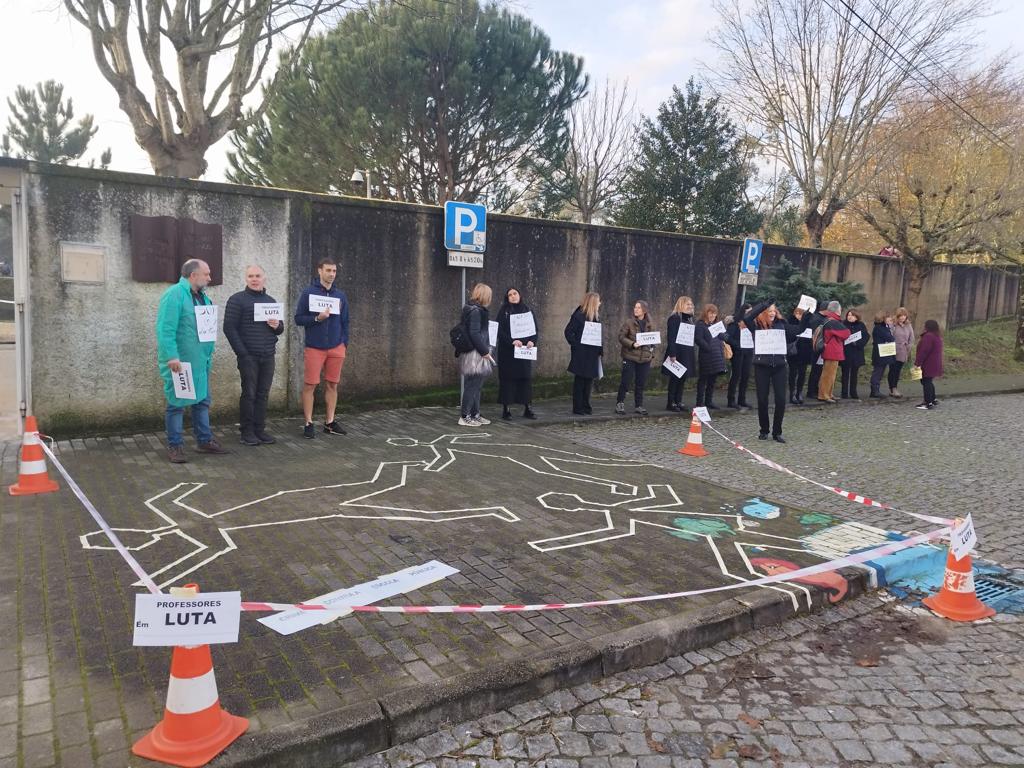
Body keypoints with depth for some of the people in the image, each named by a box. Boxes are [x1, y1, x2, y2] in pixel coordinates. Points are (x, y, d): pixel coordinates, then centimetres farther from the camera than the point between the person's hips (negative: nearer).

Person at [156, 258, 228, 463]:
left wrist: (209, 352, 13)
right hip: (180, 362, -9)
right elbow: (165, 328, -21)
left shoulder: (203, 297, 14)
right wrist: (171, 357, -26)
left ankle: (205, 440, 26)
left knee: (203, 401, 15)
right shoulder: (174, 294, -14)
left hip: (201, 361, 9)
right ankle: (175, 446, 10)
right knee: (177, 403, 1)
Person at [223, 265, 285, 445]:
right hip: (248, 356, -5)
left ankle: (260, 430, 14)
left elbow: (280, 328, 21)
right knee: (249, 393, -2)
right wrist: (242, 353, -13)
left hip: (268, 356, 5)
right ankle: (246, 432, 6)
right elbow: (229, 328, -7)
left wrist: (277, 326, -4)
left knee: (263, 394, 7)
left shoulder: (271, 301, 15)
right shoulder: (237, 299, -2)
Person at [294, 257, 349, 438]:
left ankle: (330, 422, 19)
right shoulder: (309, 292, -2)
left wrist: (345, 345, 11)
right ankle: (308, 424, 8)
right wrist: (317, 318, -17)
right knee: (309, 385, -1)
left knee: (332, 385, 8)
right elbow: (298, 318, -2)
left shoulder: (341, 295, 9)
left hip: (336, 348, 3)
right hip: (314, 347, -3)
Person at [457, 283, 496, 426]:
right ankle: (465, 417, 1)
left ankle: (475, 414, 22)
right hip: (475, 355, -10)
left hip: (476, 353, 10)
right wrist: (484, 351, -17)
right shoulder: (476, 311, -15)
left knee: (476, 386, 15)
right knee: (473, 386, -5)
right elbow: (474, 333, -21)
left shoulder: (474, 309, 14)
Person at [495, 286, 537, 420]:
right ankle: (505, 409, 4)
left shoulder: (527, 310, 11)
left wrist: (532, 341, -12)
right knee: (507, 379, -2)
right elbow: (500, 330, -8)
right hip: (507, 351, -3)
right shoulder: (503, 311, 1)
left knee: (526, 378, 4)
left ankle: (527, 408, 11)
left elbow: (535, 329, 8)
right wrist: (512, 341, -22)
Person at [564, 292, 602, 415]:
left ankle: (586, 406, 19)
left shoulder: (597, 317, 11)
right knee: (580, 380, 0)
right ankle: (577, 408, 6)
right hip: (581, 354, -7)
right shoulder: (578, 316, -11)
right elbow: (568, 332, -12)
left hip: (593, 354, 7)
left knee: (589, 380, 10)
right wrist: (576, 345, -15)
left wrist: (600, 350, 4)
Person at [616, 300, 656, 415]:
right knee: (626, 381, -2)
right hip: (630, 357, -4)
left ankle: (638, 405, 19)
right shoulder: (629, 322, -4)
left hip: (645, 358, 4)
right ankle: (620, 403, 13)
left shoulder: (650, 324, 7)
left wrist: (652, 353, 9)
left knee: (641, 384, 8)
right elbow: (621, 336, -6)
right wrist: (632, 344, -18)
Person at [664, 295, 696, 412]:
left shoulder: (689, 319, 16)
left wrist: (692, 356, 14)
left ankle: (678, 402, 15)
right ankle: (671, 403, 4)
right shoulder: (674, 318, -9)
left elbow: (692, 337, 18)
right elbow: (671, 337, -15)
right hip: (677, 353, -7)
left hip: (687, 354, 8)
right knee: (675, 378, -3)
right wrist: (672, 354, -22)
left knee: (683, 378, 8)